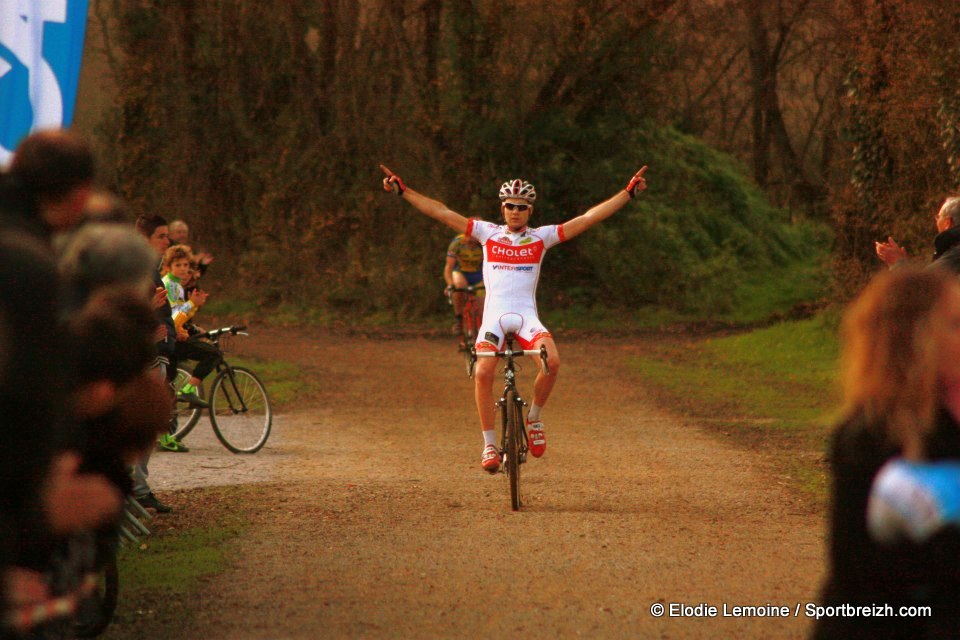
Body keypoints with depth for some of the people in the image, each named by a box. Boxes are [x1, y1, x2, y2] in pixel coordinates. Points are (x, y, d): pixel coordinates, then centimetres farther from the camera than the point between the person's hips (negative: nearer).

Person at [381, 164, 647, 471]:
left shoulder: (541, 237, 10)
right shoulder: (487, 233, 11)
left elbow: (590, 217, 7)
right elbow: (442, 213, 8)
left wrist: (629, 192, 2)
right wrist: (402, 191, 4)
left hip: (527, 316, 0)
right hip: (494, 316, 0)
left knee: (552, 361, -28)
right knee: (483, 373, -22)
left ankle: (534, 417, -1)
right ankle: (489, 444, -9)